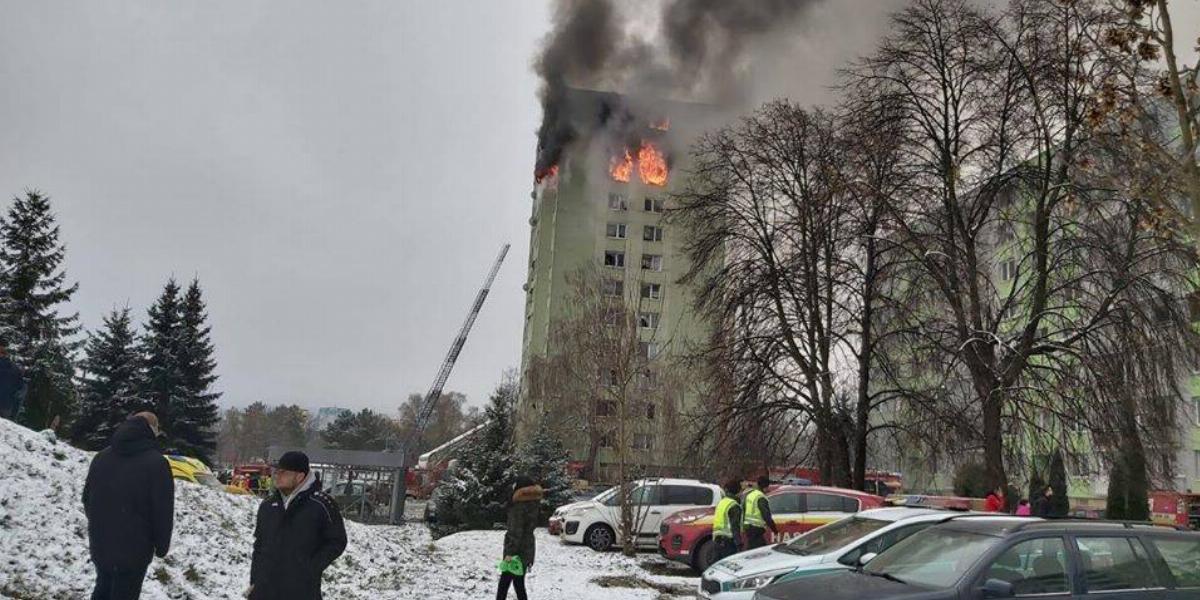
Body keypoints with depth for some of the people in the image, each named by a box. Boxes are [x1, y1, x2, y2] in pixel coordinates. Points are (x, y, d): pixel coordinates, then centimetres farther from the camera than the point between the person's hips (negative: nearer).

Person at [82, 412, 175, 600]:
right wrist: (162, 546, -3)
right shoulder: (156, 462, -17)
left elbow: (87, 499, 15)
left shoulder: (100, 457, 5)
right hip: (134, 547, -6)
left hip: (100, 543, 6)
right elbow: (163, 512, -15)